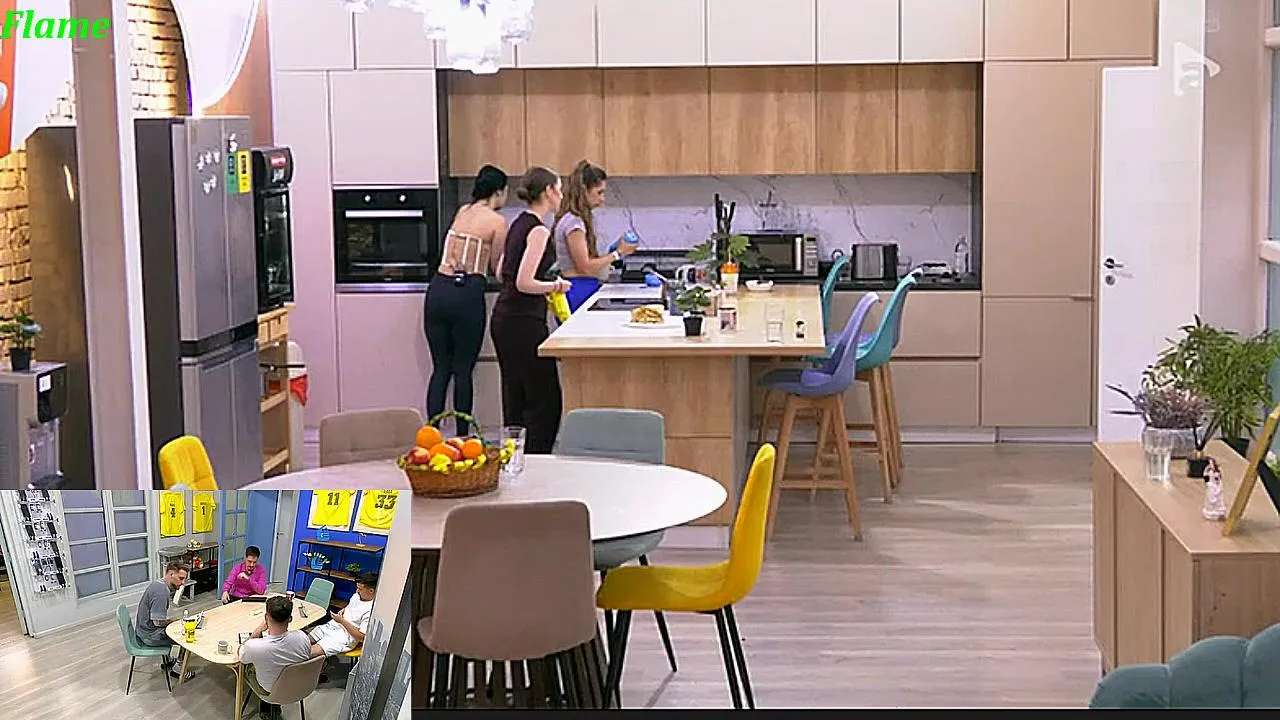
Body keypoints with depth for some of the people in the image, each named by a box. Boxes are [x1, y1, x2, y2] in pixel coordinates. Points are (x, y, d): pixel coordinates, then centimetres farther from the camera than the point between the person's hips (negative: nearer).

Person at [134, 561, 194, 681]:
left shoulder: (157, 584, 6)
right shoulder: (161, 591, -26)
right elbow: (158, 621, -25)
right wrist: (177, 620, -10)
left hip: (142, 631, 10)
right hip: (151, 636, -10)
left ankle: (167, 661, 41)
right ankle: (176, 669, 13)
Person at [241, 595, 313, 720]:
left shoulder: (253, 647, -37)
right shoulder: (302, 638, -30)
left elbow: (241, 656, -10)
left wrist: (258, 630, -9)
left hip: (269, 691, -2)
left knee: (248, 666, 28)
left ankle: (267, 709, 39)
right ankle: (274, 709, 37)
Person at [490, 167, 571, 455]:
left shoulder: (518, 224, 13)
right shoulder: (538, 231, -15)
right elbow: (524, 283, -23)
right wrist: (556, 285, -8)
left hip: (503, 320, 10)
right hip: (525, 323, -10)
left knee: (516, 400, 14)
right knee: (545, 402, -4)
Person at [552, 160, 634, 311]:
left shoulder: (578, 219, 17)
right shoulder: (573, 222, -12)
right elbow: (585, 266, -13)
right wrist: (618, 253, -8)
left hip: (586, 290, 9)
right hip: (578, 292, -9)